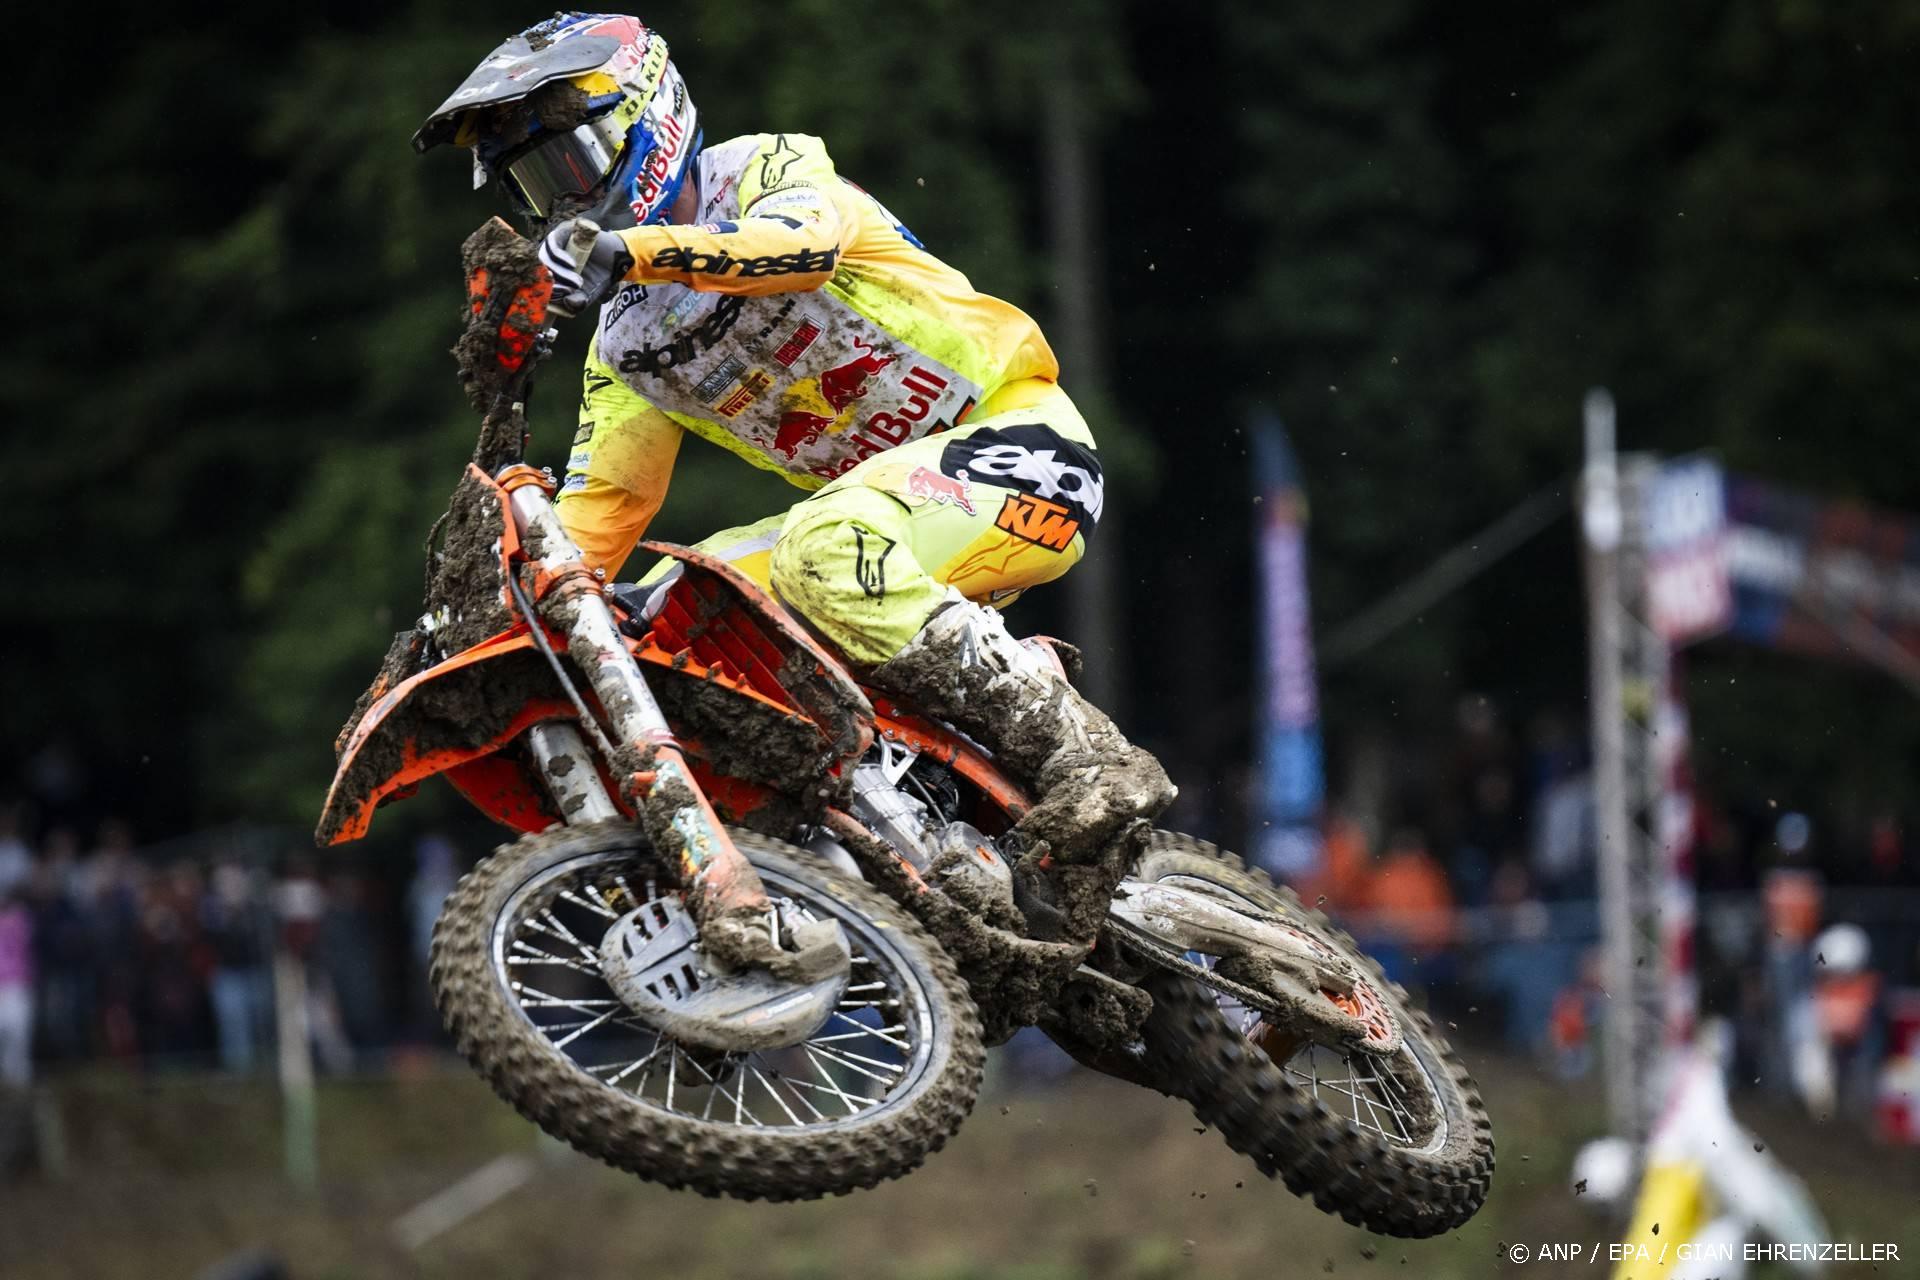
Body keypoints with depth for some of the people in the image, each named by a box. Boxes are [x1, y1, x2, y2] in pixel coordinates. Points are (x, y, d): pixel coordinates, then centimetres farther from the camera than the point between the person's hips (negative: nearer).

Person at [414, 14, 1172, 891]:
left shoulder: (767, 168, -7)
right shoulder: (624, 349, 15)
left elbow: (807, 241, -32)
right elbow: (595, 511, 14)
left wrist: (633, 249, -46)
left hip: (1019, 438, -9)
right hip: (885, 493, 9)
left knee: (826, 551, -35)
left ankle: (1082, 752, -30)